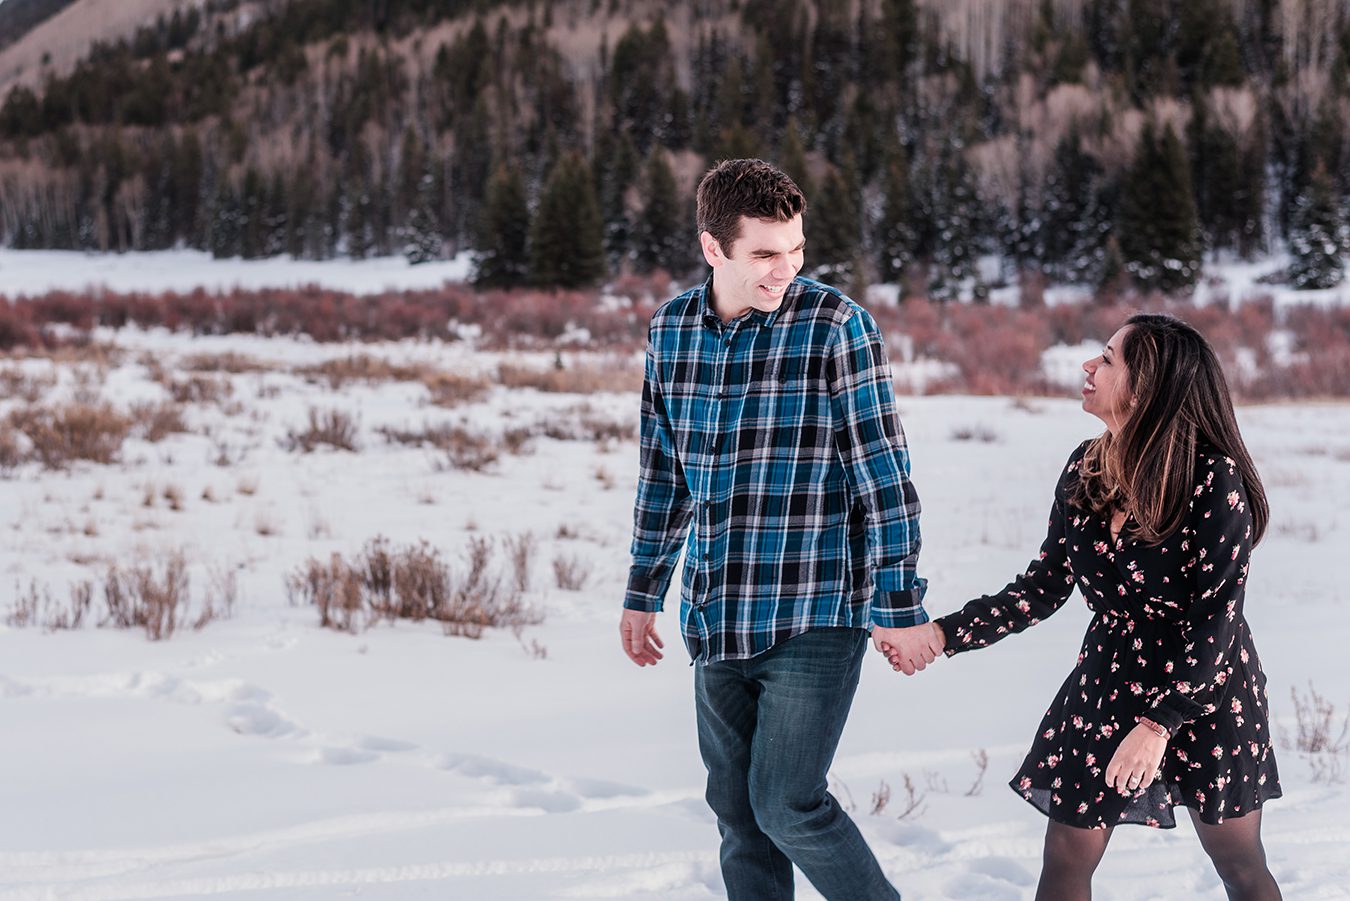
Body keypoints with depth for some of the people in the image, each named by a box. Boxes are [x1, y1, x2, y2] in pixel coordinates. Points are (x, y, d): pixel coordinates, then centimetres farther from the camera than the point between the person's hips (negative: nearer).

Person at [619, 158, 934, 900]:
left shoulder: (834, 324, -10)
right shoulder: (670, 330, 5)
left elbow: (882, 470, -9)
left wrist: (898, 605, -10)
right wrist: (642, 592, 18)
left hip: (814, 615, -5)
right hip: (715, 619, 5)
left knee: (786, 804, -8)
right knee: (736, 810, 11)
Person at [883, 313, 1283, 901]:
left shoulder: (1213, 478, -20)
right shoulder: (1085, 471, -2)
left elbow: (1217, 616, -20)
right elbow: (1044, 587, 3)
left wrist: (1160, 722, -23)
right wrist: (943, 634, -6)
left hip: (1207, 689, -5)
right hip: (1108, 680, 5)